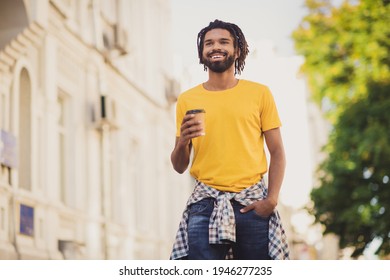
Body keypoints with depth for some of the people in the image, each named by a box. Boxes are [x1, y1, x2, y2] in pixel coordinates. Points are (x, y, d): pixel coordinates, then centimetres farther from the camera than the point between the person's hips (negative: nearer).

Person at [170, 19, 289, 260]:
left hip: (252, 204, 0)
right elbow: (180, 166, 11)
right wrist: (182, 142, -10)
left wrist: (271, 199, -8)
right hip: (205, 204, 1)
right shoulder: (187, 100, 10)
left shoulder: (259, 93, 6)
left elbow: (277, 152, 5)